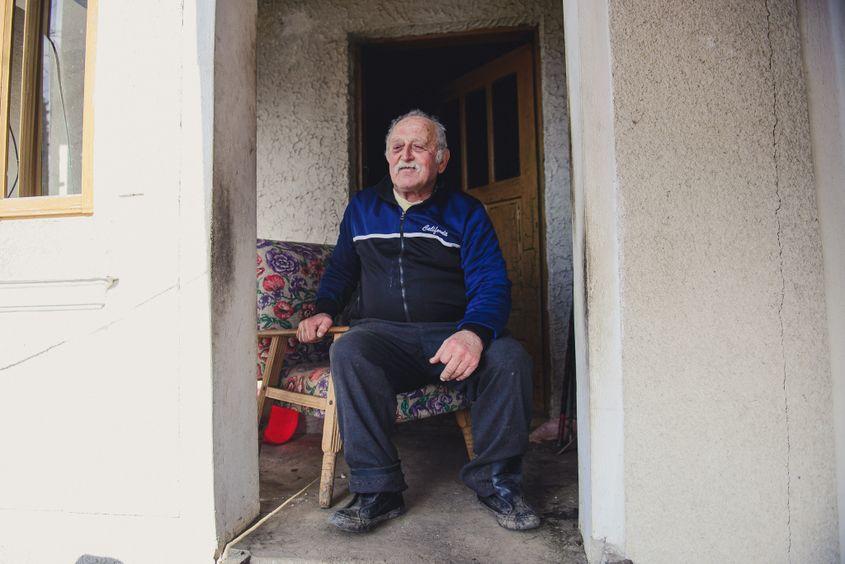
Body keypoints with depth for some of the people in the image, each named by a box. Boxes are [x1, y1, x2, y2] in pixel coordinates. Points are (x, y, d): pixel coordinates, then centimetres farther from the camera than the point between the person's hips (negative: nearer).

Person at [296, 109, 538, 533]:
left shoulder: (466, 212, 7)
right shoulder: (362, 208, 17)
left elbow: (492, 286, -3)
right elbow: (340, 269, 28)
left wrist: (474, 332, -26)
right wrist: (324, 310, 6)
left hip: (452, 333, 0)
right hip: (384, 334, 1)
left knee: (509, 357, -29)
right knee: (348, 352, -32)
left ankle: (496, 481, -6)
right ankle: (377, 490, -19)